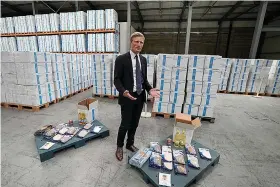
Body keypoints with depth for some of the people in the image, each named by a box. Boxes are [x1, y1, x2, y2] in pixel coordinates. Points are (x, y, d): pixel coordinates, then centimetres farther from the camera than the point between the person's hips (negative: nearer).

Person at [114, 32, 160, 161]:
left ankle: (130, 144, 40)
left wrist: (150, 89, -6)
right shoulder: (121, 59, -9)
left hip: (140, 97, 6)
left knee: (134, 124, 17)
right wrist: (124, 92, -28)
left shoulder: (143, 60, 8)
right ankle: (119, 146, 32)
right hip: (128, 97, -5)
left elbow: (144, 79, 12)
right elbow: (116, 79, -10)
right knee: (125, 124, 5)